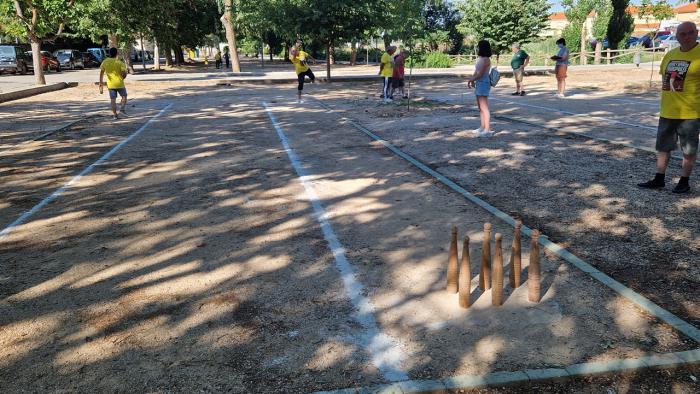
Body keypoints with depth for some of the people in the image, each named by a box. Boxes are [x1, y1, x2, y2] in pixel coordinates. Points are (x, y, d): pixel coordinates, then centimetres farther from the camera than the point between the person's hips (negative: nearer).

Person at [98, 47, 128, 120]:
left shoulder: (105, 62, 1)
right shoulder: (120, 62, -10)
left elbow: (101, 73, 2)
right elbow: (124, 74, -15)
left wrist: (101, 83, 8)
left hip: (110, 84, 3)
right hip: (119, 84, -3)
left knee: (113, 99, 8)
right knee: (124, 96, 18)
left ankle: (114, 114, 7)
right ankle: (122, 108, 0)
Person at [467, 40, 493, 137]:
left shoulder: (485, 59, -16)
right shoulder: (480, 59, 14)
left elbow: (480, 74, -19)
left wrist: (471, 80, -6)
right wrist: (472, 79, 3)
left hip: (483, 83, -10)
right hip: (479, 83, 10)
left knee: (484, 108, -9)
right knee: (480, 107, 16)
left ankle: (487, 130, -8)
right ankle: (482, 127, 25)